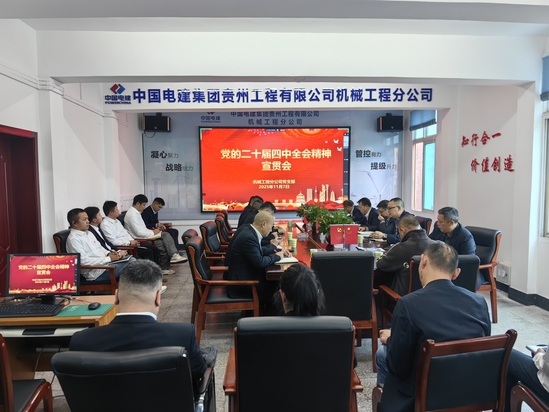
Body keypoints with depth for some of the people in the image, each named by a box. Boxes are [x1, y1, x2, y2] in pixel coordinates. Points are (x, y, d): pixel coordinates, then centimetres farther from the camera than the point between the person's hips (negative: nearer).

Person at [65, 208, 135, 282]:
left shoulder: (88, 233, 17)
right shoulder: (73, 239, -11)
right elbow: (84, 261, -19)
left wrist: (109, 253, 2)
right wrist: (108, 259, -18)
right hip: (96, 273, -9)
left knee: (131, 260, -11)